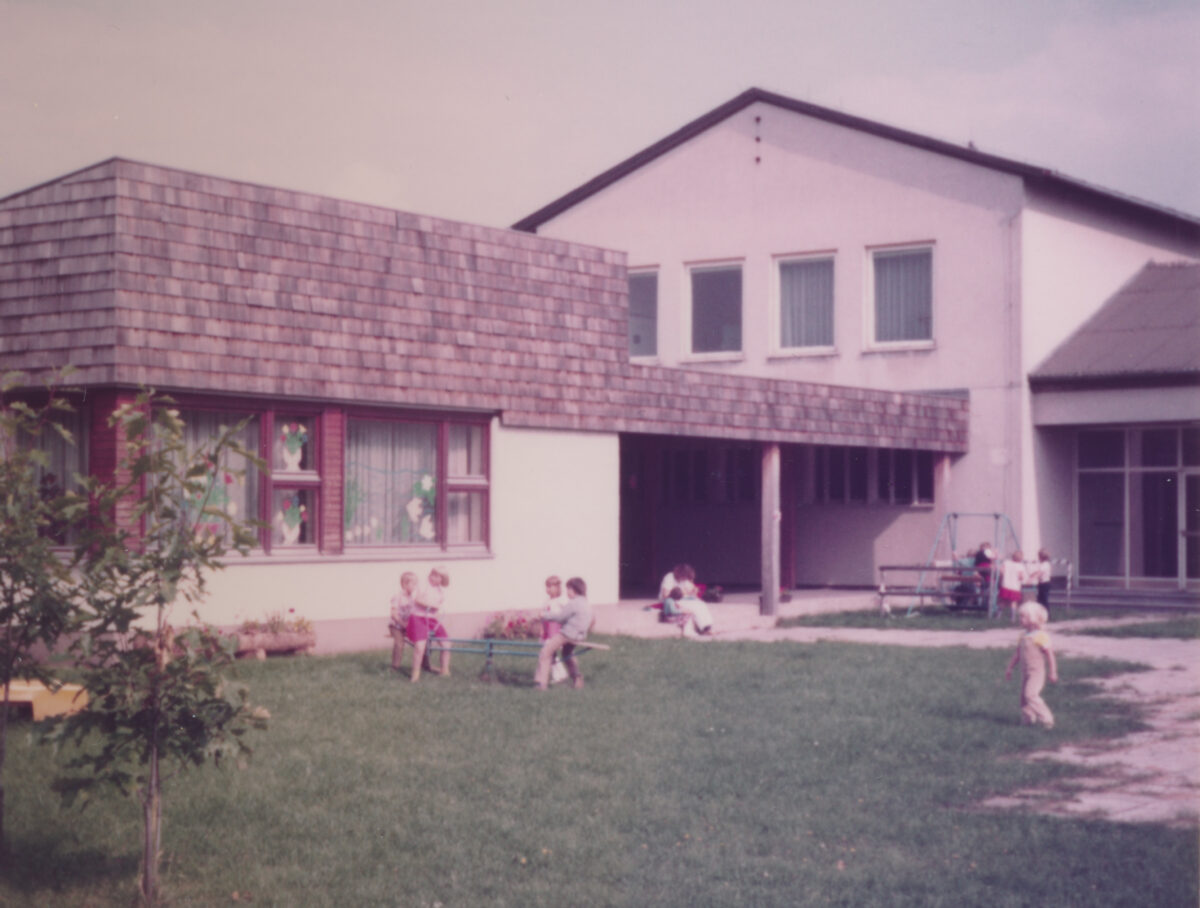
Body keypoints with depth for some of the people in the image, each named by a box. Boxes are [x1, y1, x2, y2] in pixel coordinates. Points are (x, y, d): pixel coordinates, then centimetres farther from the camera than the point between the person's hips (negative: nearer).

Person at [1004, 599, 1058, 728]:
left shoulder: (1041, 636, -13)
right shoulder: (1023, 635, 11)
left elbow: (1049, 653, -10)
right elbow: (1017, 653, 20)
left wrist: (1052, 672, -8)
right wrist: (1010, 668, 21)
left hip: (1037, 671, -8)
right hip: (1025, 672, 8)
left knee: (1031, 694, -20)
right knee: (1024, 696, 8)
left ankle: (1046, 718, -14)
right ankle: (1027, 720, 16)